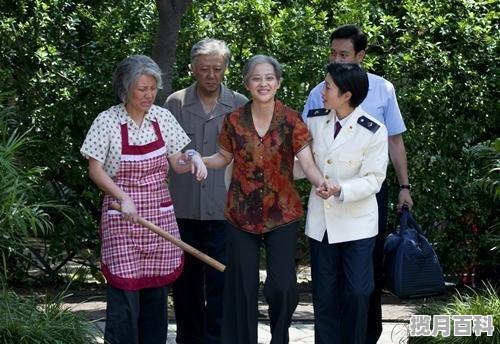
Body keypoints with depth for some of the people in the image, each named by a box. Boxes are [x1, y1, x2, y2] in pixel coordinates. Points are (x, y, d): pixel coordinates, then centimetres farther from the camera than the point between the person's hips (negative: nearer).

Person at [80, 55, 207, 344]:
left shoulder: (163, 118, 3)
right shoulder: (108, 121, -8)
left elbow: (176, 163, 9)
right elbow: (95, 169, -5)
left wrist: (193, 161, -14)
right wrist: (123, 198, -18)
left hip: (160, 217, 4)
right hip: (122, 219, -4)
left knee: (157, 291, 8)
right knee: (125, 293, -7)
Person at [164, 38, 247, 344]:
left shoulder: (240, 106, 3)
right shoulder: (175, 104, 4)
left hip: (224, 210, -1)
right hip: (184, 210, 1)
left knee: (221, 283, -2)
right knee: (186, 282, 11)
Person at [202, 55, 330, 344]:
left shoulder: (291, 121, -7)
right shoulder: (234, 121, -1)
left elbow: (307, 162, -14)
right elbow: (224, 158, 12)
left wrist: (321, 183, -35)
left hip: (282, 213, -1)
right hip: (242, 214, 2)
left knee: (283, 286, -5)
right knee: (243, 285, 5)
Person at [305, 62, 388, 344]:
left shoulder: (374, 131, -14)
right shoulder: (315, 121, 0)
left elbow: (373, 180, -14)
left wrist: (341, 189, -28)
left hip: (356, 222, -4)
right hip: (321, 220, 4)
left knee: (357, 293, -4)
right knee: (324, 294, 8)